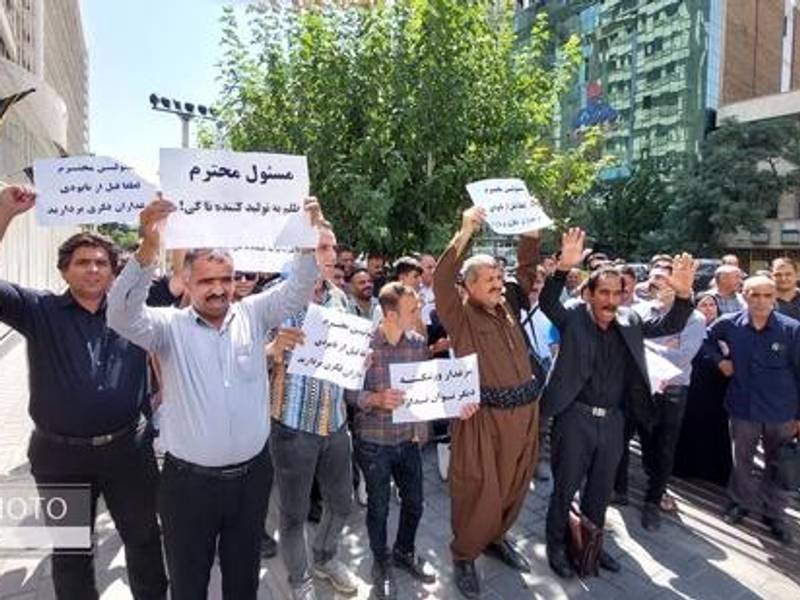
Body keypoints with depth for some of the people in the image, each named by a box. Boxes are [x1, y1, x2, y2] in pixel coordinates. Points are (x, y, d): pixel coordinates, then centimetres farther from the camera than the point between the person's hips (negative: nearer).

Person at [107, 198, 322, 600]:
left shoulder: (253, 315, 0)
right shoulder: (169, 326, -6)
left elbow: (297, 289, -8)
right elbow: (122, 317, -23)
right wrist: (148, 248, -37)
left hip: (251, 474, 2)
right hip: (189, 480, -2)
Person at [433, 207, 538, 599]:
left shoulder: (508, 308, 11)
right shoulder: (460, 316, -5)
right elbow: (441, 281, -20)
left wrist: (531, 235, 5)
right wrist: (465, 234, -25)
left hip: (525, 410, 6)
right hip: (485, 415, -6)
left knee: (513, 485, 19)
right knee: (479, 490, 2)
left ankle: (496, 538, 42)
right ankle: (464, 555, 24)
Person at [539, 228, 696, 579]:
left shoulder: (631, 322, 4)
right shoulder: (573, 318, -8)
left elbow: (671, 326, 0)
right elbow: (546, 302, -23)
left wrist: (683, 294, -19)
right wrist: (564, 267, -40)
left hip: (613, 420, 5)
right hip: (575, 418, -4)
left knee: (601, 489, 20)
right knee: (565, 487, 10)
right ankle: (556, 544, 29)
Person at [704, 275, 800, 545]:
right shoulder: (729, 324, -9)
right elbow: (707, 338, 13)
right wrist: (720, 360, -2)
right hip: (743, 408, 1)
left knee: (778, 466, 14)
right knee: (741, 461, 17)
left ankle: (774, 513, 34)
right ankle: (742, 501, 39)